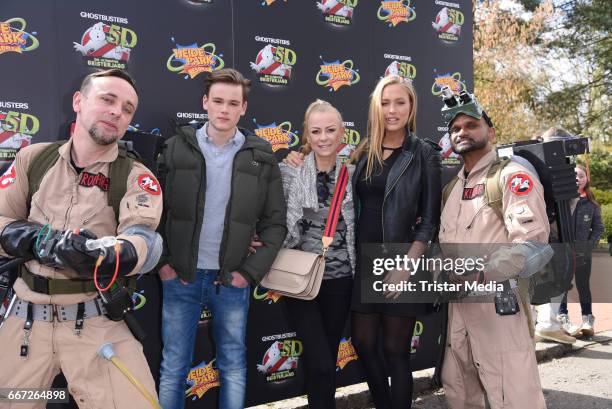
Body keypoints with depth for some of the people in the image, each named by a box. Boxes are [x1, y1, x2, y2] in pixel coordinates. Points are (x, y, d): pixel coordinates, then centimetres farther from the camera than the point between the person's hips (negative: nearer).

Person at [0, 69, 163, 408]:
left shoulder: (136, 176, -4)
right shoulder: (33, 158, 4)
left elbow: (143, 240, -21)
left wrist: (107, 257, -42)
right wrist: (40, 240, -18)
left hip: (96, 319, -2)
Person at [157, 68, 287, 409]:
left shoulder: (261, 157, 0)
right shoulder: (177, 148, 0)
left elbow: (276, 222, 1)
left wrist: (251, 272, -6)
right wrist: (162, 262, -4)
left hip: (233, 279, 0)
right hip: (181, 276, 0)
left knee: (234, 366, 12)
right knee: (173, 367, 10)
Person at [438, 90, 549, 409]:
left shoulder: (512, 175, -7)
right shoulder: (452, 187, 17)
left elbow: (531, 242, -18)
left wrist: (482, 274, -27)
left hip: (499, 304, -7)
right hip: (458, 304, 8)